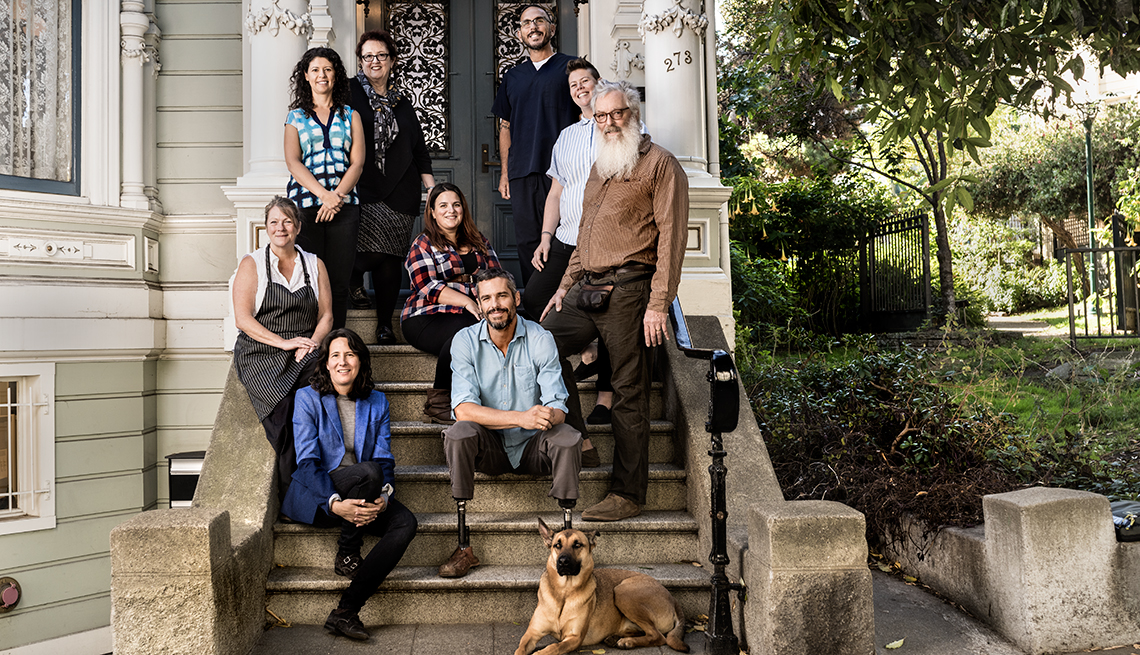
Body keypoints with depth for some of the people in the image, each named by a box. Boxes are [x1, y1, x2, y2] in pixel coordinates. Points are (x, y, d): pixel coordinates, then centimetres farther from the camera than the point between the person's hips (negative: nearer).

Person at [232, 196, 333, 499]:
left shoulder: (315, 265, 17)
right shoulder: (251, 264, 8)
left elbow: (326, 315, 14)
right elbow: (242, 319, -2)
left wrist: (311, 344, -7)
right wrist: (284, 342, -14)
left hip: (305, 354, 2)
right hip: (260, 353, -2)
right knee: (282, 407, -33)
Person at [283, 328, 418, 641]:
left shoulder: (376, 402, 9)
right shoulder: (308, 398, -2)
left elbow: (385, 459, 3)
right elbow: (307, 461, -10)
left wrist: (383, 496, -19)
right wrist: (334, 503, -26)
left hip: (361, 497, 4)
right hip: (313, 496, -4)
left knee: (406, 523, -26)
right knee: (368, 472, -34)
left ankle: (345, 612, -25)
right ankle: (346, 555, -10)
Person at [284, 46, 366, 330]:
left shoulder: (350, 115, 18)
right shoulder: (295, 117, 16)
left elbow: (357, 162, 7)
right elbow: (293, 162, 3)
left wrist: (337, 195, -9)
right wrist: (324, 194, -12)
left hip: (344, 206, 1)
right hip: (305, 203, -1)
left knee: (339, 281, -3)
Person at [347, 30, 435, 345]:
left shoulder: (402, 102, 18)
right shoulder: (349, 92, 5)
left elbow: (419, 150, 20)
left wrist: (434, 190, 11)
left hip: (399, 192, 3)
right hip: (362, 188, -3)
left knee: (391, 261, 0)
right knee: (374, 250, -18)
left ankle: (385, 327, 10)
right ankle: (353, 276, 16)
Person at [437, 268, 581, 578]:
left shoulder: (540, 339, -9)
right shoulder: (465, 341, -9)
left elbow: (557, 408, -13)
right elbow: (463, 409, -20)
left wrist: (549, 416, -40)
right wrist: (521, 418, -34)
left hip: (532, 447, 0)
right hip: (488, 448, 0)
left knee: (569, 438, -29)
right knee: (458, 434, -30)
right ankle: (464, 547, -24)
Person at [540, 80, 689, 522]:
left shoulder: (660, 164, -2)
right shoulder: (600, 167, 23)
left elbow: (670, 238, -10)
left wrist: (658, 305, -17)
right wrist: (566, 285, 19)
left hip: (627, 291, -8)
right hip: (587, 288, 8)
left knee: (629, 394, -4)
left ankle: (628, 494, 4)